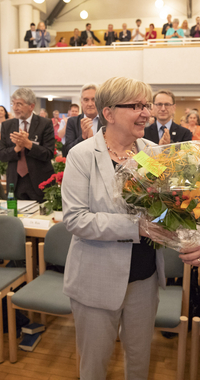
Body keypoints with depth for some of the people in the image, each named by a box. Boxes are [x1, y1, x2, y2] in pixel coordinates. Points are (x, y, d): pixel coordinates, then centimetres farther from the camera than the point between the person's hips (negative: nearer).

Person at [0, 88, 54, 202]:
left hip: (40, 184, -3)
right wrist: (16, 148, -16)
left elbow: (49, 154, -10)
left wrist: (28, 143, -21)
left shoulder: (46, 124, -4)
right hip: (15, 184, 3)